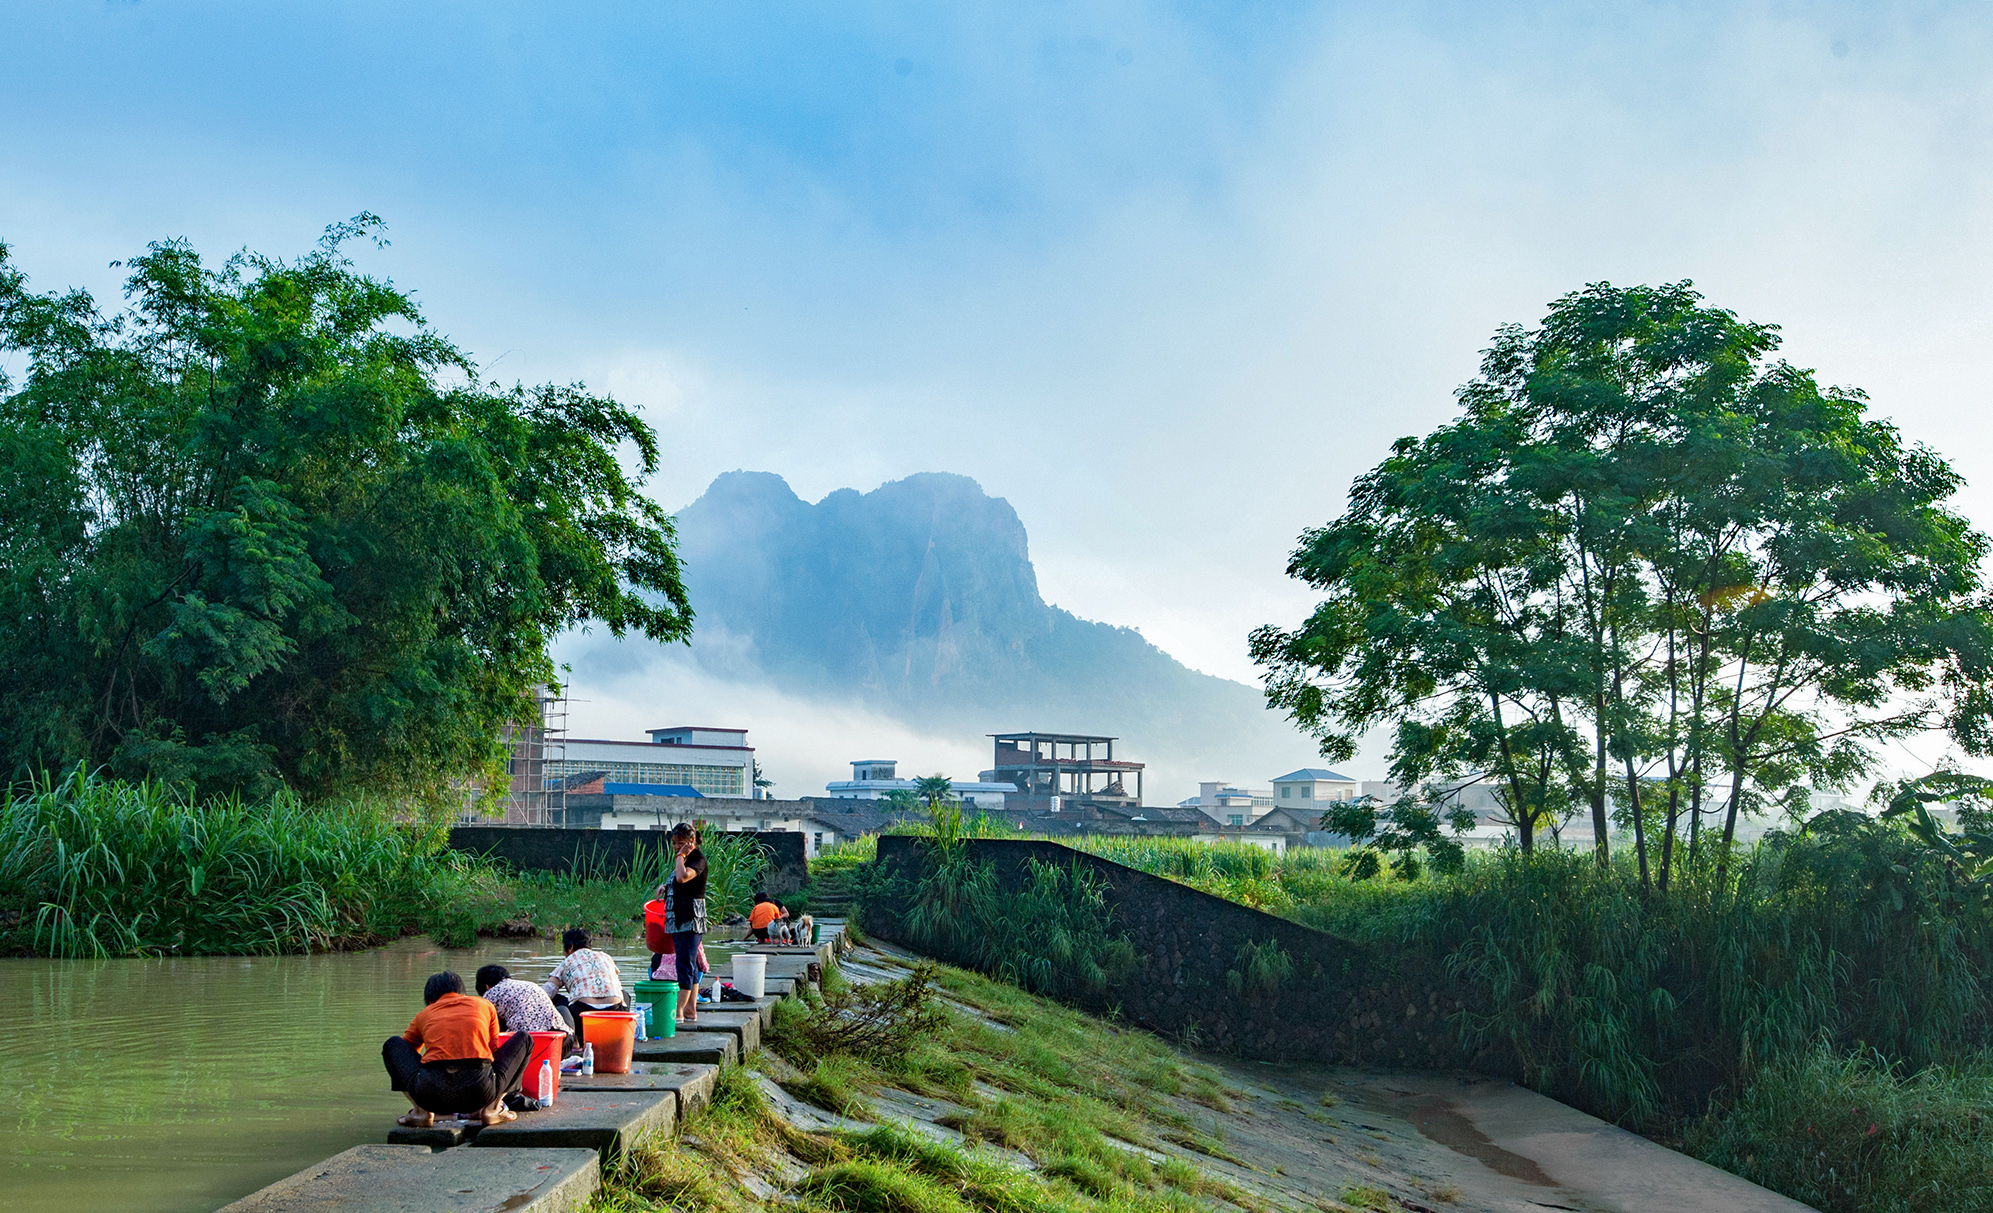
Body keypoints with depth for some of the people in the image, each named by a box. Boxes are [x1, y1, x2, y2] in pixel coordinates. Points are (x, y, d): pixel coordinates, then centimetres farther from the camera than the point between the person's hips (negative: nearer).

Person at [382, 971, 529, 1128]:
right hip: (481, 1091, -1)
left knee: (392, 1045, 28)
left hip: (432, 1095, 1)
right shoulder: (484, 1005, 24)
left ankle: (421, 1111, 12)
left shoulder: (423, 1015, 24)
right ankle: (493, 1109, 11)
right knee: (524, 1039, 25)